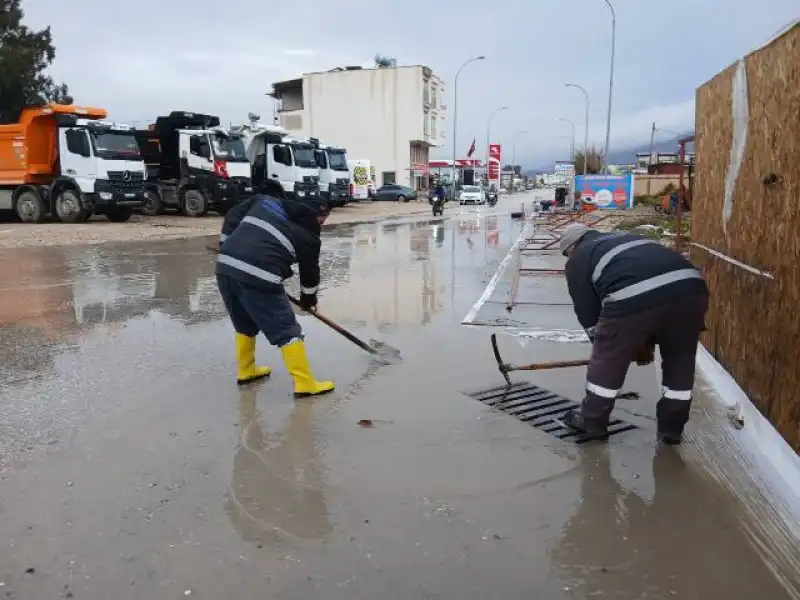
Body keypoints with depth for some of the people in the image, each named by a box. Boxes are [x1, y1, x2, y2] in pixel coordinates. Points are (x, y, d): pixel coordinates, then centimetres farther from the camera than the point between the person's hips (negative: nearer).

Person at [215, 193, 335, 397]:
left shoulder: (265, 201, 20)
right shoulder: (308, 234, 7)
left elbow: (232, 217, 20)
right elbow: (310, 271, 17)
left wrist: (227, 250, 28)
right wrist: (308, 298, 34)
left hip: (225, 267, 7)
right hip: (257, 278, -7)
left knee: (245, 325, 27)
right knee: (287, 331, 4)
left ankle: (246, 371, 41)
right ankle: (305, 384, 8)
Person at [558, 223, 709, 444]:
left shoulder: (577, 261, 22)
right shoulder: (625, 239, 40)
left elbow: (588, 314, 20)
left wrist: (617, 345, 37)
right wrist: (646, 345, 47)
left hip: (634, 298, -6)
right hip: (691, 287, 6)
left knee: (607, 362, 16)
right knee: (680, 363, 24)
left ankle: (592, 422, 32)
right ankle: (671, 429, 37)